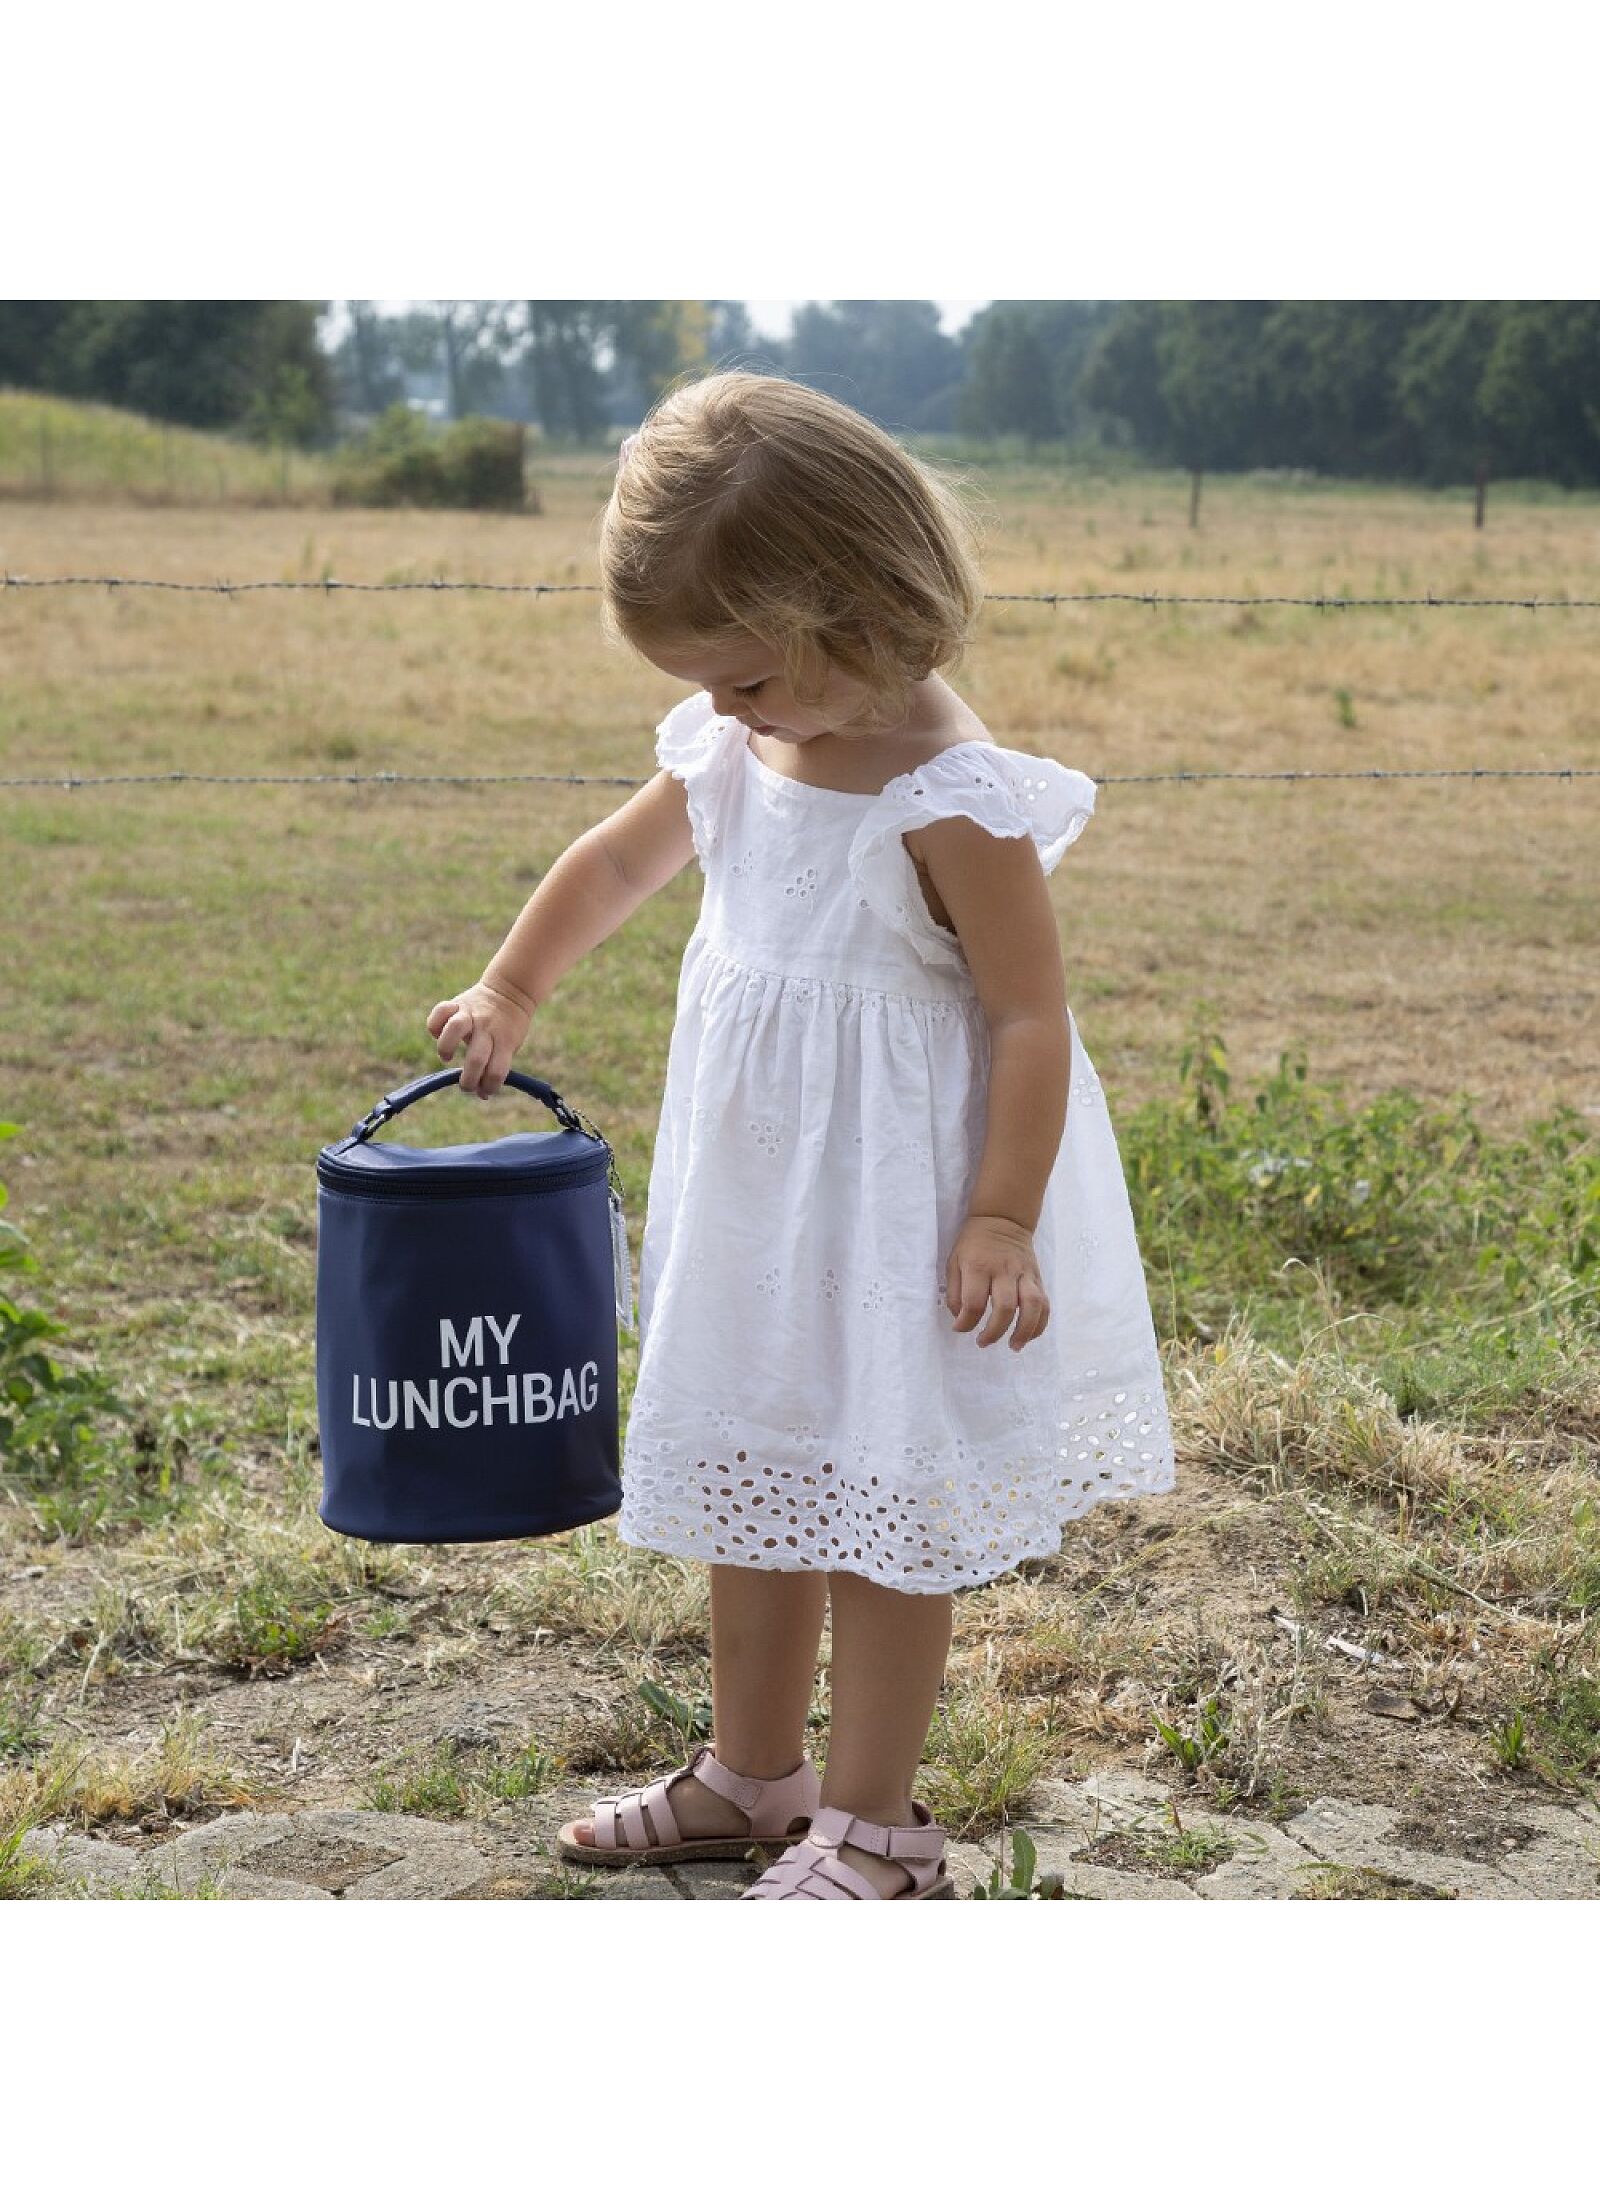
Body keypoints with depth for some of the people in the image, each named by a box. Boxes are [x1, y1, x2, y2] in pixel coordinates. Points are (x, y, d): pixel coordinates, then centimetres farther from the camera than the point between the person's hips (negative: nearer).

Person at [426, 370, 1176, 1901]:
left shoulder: (952, 800, -20)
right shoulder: (731, 755, 2)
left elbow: (1030, 1017, -18)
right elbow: (615, 864, 21)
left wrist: (1002, 1221, -21)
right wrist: (508, 994, 26)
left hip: (895, 1208, -8)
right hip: (748, 1193, 8)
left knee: (878, 1512, 2)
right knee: (747, 1489, 18)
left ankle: (873, 1826, 16)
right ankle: (753, 1775, 34)